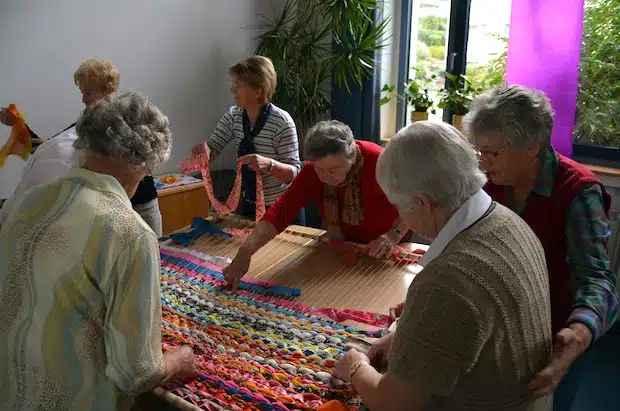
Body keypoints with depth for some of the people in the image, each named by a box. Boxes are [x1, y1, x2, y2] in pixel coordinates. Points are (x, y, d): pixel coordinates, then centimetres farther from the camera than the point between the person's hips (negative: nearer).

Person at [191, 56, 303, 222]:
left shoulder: (282, 122, -22)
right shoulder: (233, 115, -3)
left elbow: (294, 173, -21)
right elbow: (213, 148, 1)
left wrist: (269, 164, -40)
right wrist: (203, 148, -22)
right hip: (248, 206, 6)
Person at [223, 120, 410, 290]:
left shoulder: (377, 162, -31)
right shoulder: (311, 171, -21)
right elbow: (282, 210, -29)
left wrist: (394, 234, -35)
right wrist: (245, 251, -41)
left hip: (386, 249, -2)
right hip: (346, 245, 3)